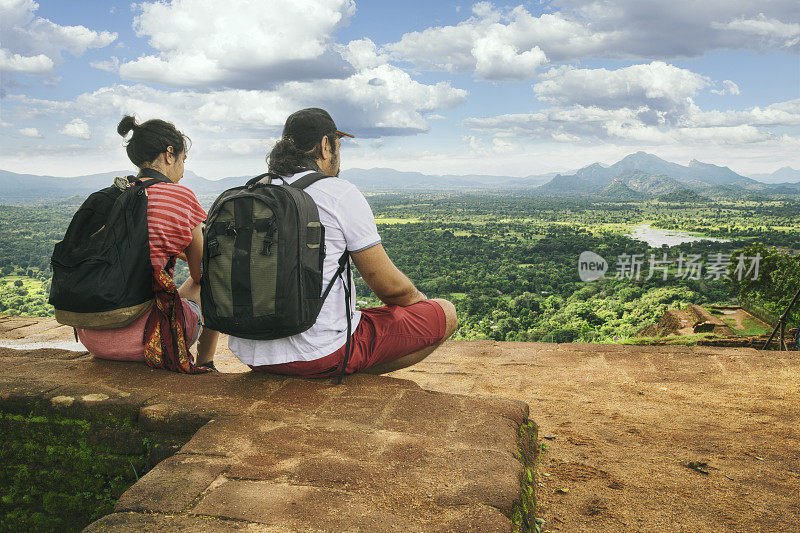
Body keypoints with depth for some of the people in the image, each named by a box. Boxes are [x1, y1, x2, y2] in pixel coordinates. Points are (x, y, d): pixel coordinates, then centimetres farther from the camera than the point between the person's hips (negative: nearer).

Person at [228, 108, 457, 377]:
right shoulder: (340, 193, -9)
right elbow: (389, 286, -9)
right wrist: (419, 300, 15)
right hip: (321, 354, -8)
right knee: (445, 314, 5)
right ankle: (353, 375, 3)